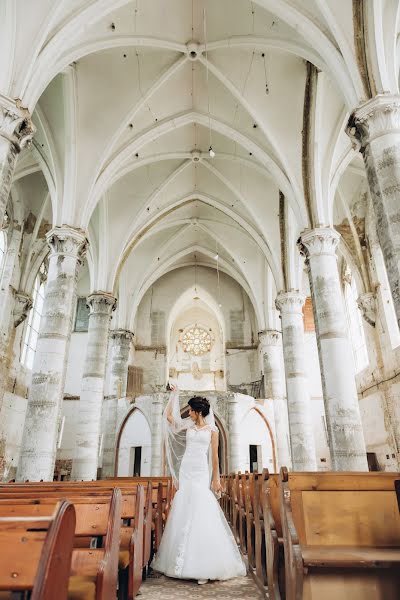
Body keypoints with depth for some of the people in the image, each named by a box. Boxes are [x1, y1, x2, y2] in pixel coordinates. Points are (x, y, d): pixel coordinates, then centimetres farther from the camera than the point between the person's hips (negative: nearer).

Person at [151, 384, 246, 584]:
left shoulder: (212, 429, 0)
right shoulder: (188, 426, 9)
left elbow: (214, 456, 1)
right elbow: (169, 416, 15)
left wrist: (215, 479, -2)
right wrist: (174, 395, 16)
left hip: (201, 473, -4)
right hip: (186, 471, 4)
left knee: (201, 515, -7)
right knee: (183, 515, 5)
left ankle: (203, 565, -2)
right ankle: (183, 561, 15)